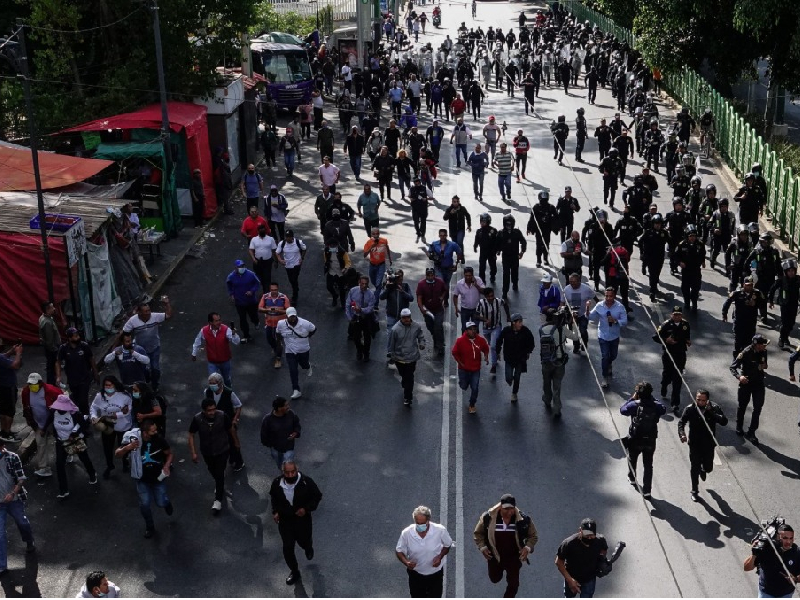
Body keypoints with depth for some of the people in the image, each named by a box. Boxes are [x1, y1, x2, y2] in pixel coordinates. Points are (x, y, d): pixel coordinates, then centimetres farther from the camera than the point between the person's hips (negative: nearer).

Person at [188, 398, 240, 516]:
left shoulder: (222, 416, -27)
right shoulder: (197, 419, -27)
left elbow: (231, 429, -8)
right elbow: (191, 435, -12)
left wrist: (237, 443, 6)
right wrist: (193, 452, -15)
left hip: (222, 450, -2)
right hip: (207, 452, 2)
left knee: (219, 474, -1)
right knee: (213, 472, 25)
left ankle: (218, 500, 15)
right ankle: (219, 485, 57)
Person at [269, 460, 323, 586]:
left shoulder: (306, 482, -25)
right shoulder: (277, 483, -18)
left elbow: (317, 496, -9)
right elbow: (273, 497, 5)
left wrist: (307, 508, -21)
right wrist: (275, 511, -6)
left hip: (302, 519, -1)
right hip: (285, 520, 1)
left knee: (304, 542, 20)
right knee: (287, 547, 7)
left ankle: (309, 546, 59)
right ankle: (294, 571, 31)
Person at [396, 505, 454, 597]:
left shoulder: (440, 530, -24)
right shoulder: (406, 533, -23)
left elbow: (448, 545, -4)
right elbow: (399, 551, -8)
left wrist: (440, 556, -21)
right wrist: (406, 562, -27)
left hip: (435, 574, -1)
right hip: (416, 574, 1)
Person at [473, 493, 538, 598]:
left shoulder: (523, 519, -18)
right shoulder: (488, 517, -19)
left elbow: (533, 536, -2)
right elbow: (478, 533, -2)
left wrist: (528, 548, -18)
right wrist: (482, 547, -14)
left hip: (514, 557, -1)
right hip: (495, 556, 1)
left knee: (513, 584, 1)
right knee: (495, 579, 20)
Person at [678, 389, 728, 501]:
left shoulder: (715, 408, -13)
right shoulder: (690, 409, -13)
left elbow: (724, 422, -23)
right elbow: (681, 422, -8)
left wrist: (710, 412, -32)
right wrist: (682, 434, -27)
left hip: (709, 443, 1)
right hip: (695, 444, -1)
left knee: (708, 468, 11)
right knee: (695, 468, 5)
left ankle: (703, 470, 50)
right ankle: (694, 491, 25)